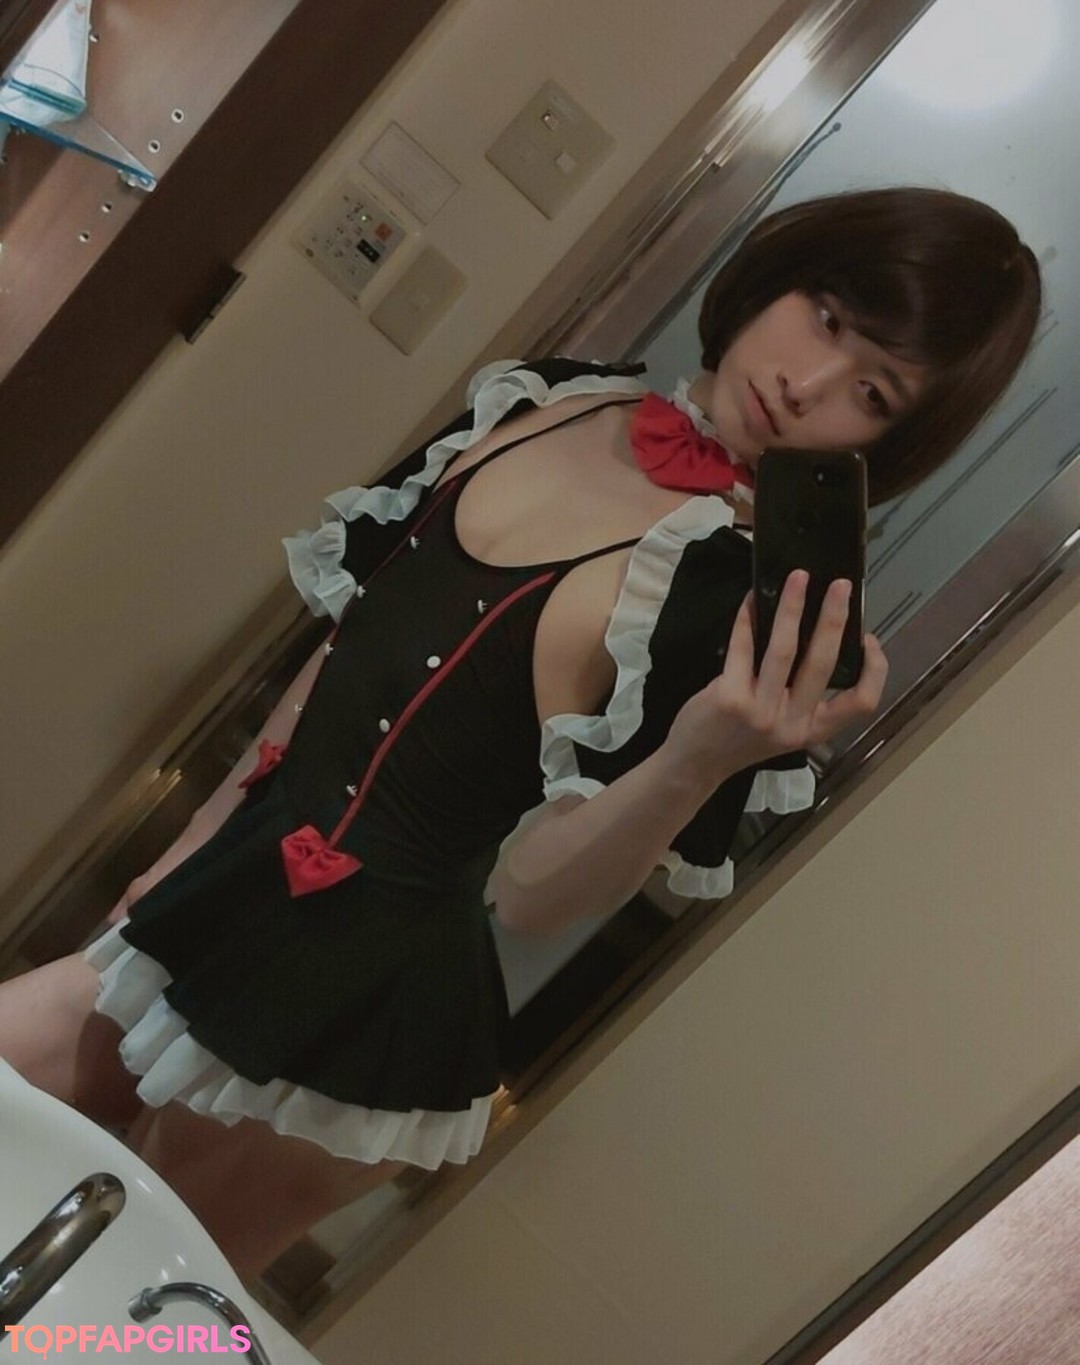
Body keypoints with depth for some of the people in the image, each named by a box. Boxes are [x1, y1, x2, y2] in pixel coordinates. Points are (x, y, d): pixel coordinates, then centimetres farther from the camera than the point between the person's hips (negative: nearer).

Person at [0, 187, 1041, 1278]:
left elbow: (529, 893, -19)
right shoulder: (550, 395, 0)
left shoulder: (761, 603, -19)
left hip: (360, 1013, -6)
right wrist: (194, 844, 14)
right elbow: (347, 650, 7)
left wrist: (701, 758, -38)